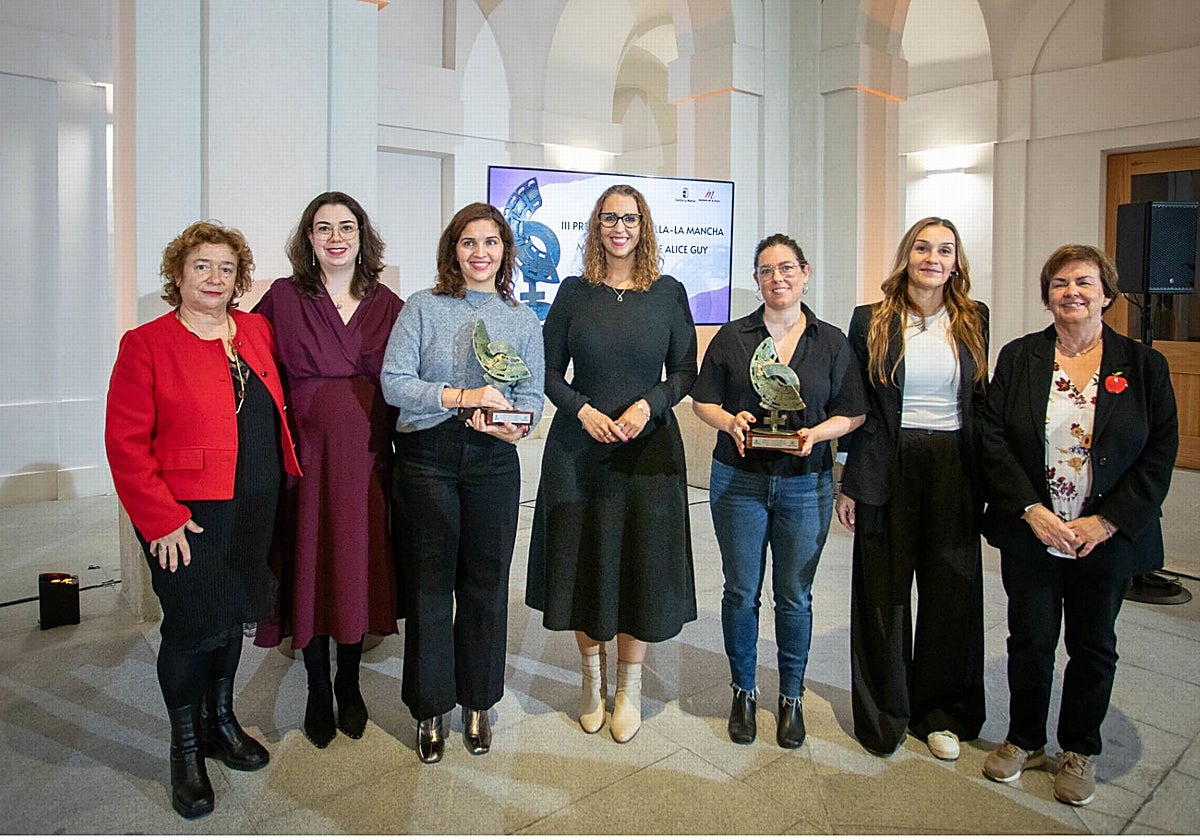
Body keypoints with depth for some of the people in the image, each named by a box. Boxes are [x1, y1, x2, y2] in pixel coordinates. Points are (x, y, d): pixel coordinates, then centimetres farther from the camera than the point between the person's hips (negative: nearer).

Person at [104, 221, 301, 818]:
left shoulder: (257, 332, 8)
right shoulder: (145, 344, -7)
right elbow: (125, 442, -10)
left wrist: (275, 494, 8)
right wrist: (160, 519, -14)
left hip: (255, 510, 5)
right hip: (188, 516, -5)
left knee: (232, 617, 17)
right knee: (193, 626, 2)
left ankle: (221, 723, 38)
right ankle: (185, 750, 25)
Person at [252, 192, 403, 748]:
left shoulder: (387, 305, 5)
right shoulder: (283, 297, 0)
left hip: (366, 457, 2)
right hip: (305, 455, -1)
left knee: (359, 568, 9)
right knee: (310, 571, 6)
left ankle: (349, 685, 29)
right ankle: (317, 691, 26)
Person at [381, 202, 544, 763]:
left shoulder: (523, 319, 11)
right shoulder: (423, 307, 3)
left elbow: (532, 395, 5)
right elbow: (393, 381, -7)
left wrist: (510, 422, -17)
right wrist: (460, 396, -18)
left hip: (493, 462, 2)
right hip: (426, 458, -2)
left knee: (486, 583, 9)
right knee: (430, 584, 6)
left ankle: (477, 704, 28)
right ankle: (430, 710, 24)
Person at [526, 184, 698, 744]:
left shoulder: (668, 293, 3)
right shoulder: (574, 292, 4)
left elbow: (685, 372, 4)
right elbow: (549, 371, 4)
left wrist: (648, 405, -13)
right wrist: (584, 410, -12)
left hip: (649, 446, 0)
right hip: (578, 446, 1)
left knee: (641, 564, 4)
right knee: (583, 560, 6)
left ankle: (630, 687, 22)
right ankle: (593, 674, 28)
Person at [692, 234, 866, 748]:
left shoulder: (831, 341, 5)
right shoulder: (731, 338, 5)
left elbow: (852, 413, 5)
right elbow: (703, 401, 5)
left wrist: (817, 433, -14)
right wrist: (730, 421, -16)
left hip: (805, 484, 0)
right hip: (739, 480, 0)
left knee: (794, 595, 8)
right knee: (741, 591, 7)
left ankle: (792, 697, 26)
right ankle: (743, 692, 26)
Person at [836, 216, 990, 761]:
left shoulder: (973, 320, 7)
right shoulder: (871, 321, 0)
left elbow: (981, 400, 12)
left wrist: (984, 478, 6)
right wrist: (851, 484, -3)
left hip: (954, 471, 2)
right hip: (889, 471, -2)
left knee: (951, 593, 9)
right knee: (883, 593, 6)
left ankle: (940, 712, 28)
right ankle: (884, 712, 24)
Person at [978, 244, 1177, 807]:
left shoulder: (1144, 365, 0)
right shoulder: (1017, 358, 0)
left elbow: (1160, 452, -3)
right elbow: (993, 440, -4)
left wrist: (1108, 522, -11)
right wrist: (1031, 511, -13)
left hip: (1107, 538, 0)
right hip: (1029, 533, 0)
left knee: (1093, 646, 14)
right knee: (1031, 640, 10)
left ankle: (1079, 750, 34)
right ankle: (1024, 740, 32)